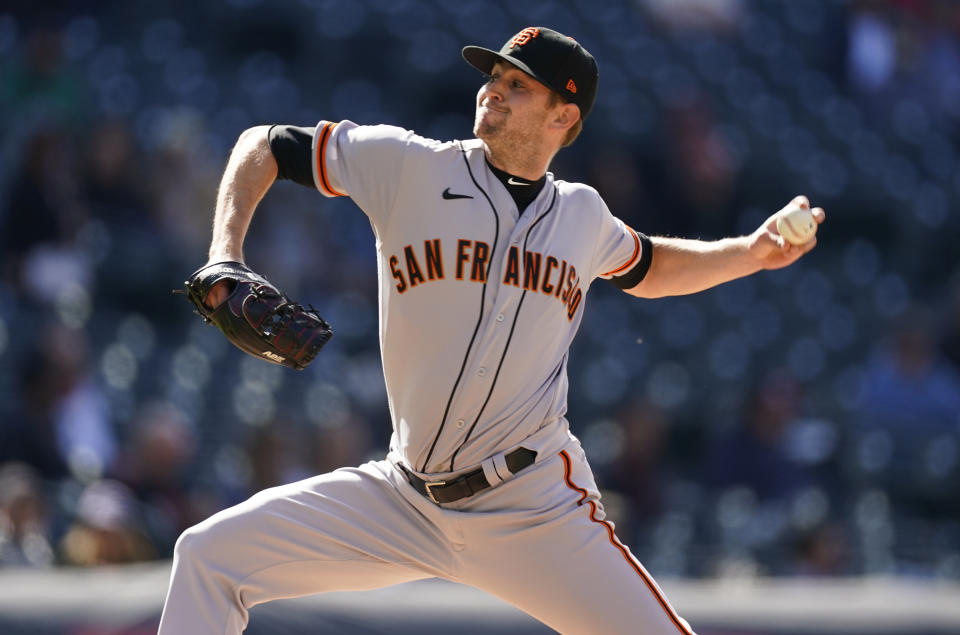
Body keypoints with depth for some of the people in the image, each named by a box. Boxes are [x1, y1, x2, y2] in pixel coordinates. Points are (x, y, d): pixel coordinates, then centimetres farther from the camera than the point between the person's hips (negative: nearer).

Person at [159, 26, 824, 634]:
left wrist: (754, 252, 16)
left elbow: (650, 270, 30)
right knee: (209, 557, -10)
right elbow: (265, 147, 4)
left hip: (539, 509, 0)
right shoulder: (409, 165, -1)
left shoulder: (582, 215, 8)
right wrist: (225, 256, -11)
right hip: (405, 501, 0)